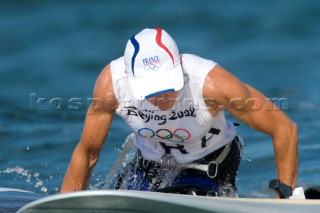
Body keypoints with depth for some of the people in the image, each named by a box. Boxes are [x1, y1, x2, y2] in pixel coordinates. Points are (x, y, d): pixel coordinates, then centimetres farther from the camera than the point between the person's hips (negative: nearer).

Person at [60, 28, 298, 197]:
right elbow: (87, 152, -14)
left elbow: (285, 129, -29)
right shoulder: (110, 83, -31)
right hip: (150, 162, 3)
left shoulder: (211, 82, -39)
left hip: (210, 161, -3)